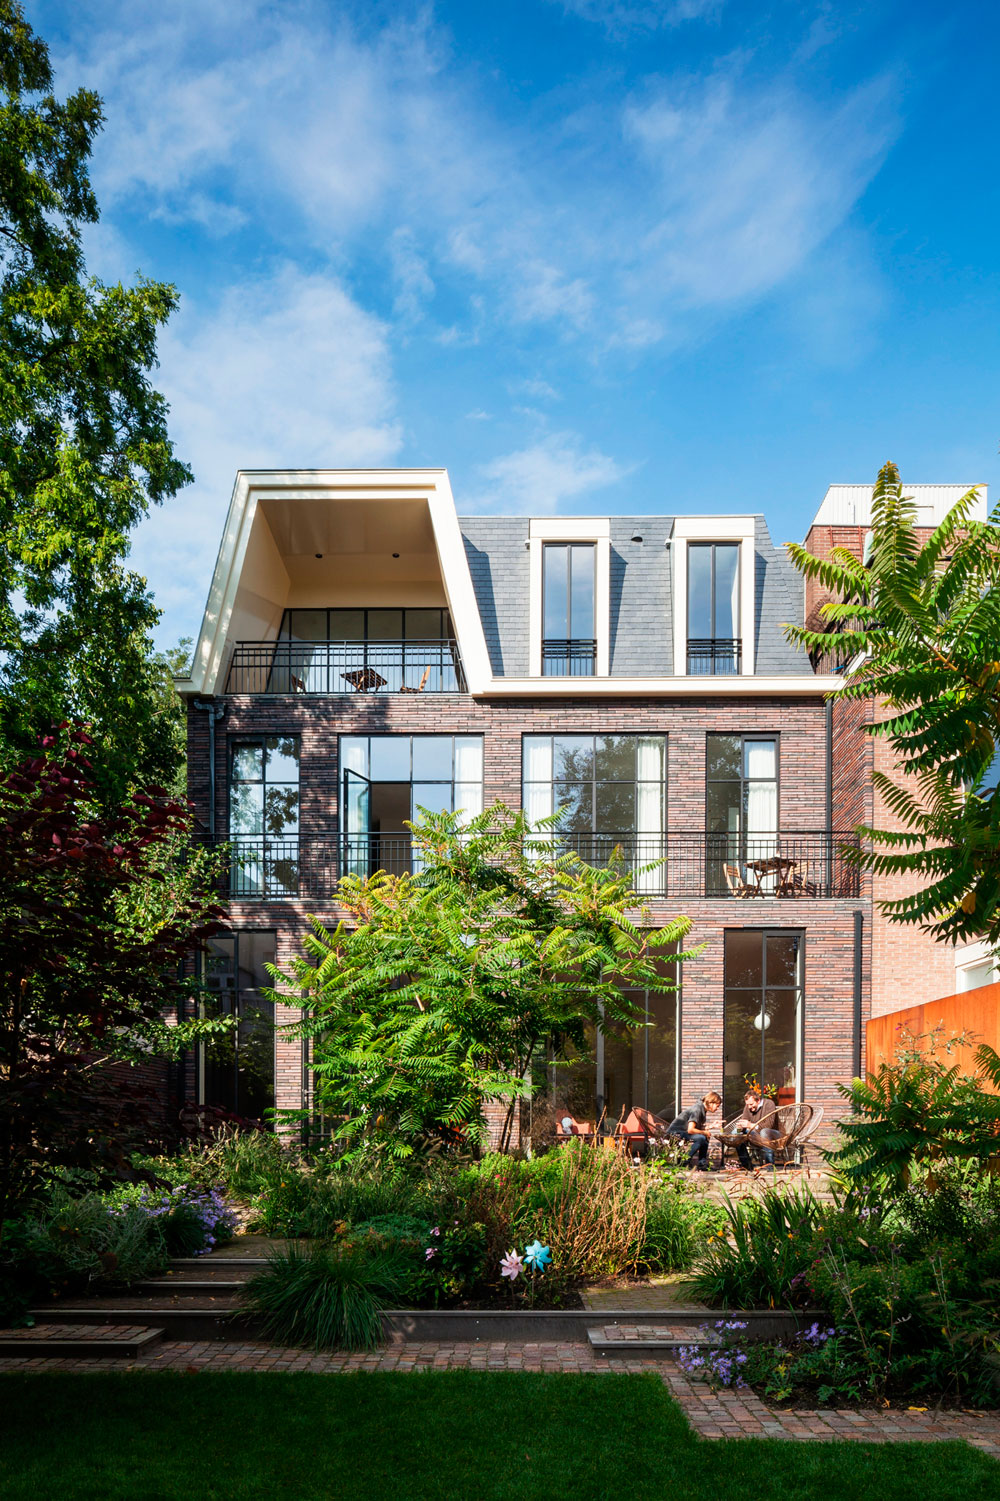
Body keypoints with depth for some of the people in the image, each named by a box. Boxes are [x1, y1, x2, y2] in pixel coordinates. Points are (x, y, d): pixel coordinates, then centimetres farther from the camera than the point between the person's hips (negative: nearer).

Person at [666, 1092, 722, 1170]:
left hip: (682, 1131, 11)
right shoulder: (697, 1110, -21)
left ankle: (702, 1165, 10)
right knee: (701, 1138, -27)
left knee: (705, 1138, 12)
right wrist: (704, 1132, -14)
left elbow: (699, 1128, 12)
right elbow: (690, 1130, -28)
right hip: (675, 1132, -11)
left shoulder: (702, 1110, 10)